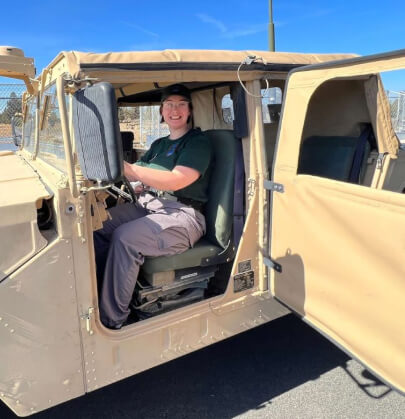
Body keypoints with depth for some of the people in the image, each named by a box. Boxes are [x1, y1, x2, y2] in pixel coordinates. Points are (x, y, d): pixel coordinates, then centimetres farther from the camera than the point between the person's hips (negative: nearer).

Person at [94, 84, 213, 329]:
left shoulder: (199, 143, -3)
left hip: (182, 216, -7)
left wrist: (125, 167, -28)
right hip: (148, 206, 8)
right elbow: (137, 175, 15)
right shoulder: (159, 144, 22)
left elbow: (175, 181, -20)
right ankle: (95, 293, -2)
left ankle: (112, 322, -18)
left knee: (125, 237, -29)